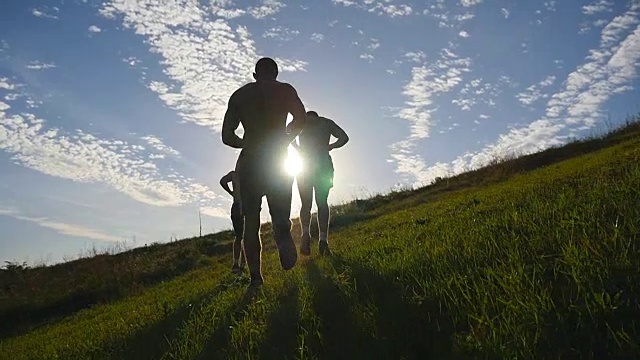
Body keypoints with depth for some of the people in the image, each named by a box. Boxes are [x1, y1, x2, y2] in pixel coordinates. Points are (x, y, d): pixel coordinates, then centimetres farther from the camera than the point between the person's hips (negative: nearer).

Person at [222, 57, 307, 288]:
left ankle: (255, 276, 1)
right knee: (280, 216, 2)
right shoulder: (284, 90, 8)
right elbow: (301, 119, -8)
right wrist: (284, 139, 8)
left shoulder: (238, 95, 15)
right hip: (278, 160, -1)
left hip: (249, 162, 2)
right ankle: (284, 238, -32)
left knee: (251, 222, 8)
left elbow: (227, 136, 12)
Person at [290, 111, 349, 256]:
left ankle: (306, 234, -15)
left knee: (306, 204, 9)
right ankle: (323, 240, -8)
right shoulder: (327, 122, 17)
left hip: (304, 165, 0)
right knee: (322, 203, 6)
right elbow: (344, 137, 5)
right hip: (324, 164, 1)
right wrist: (329, 147, 10)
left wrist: (298, 149, 2)